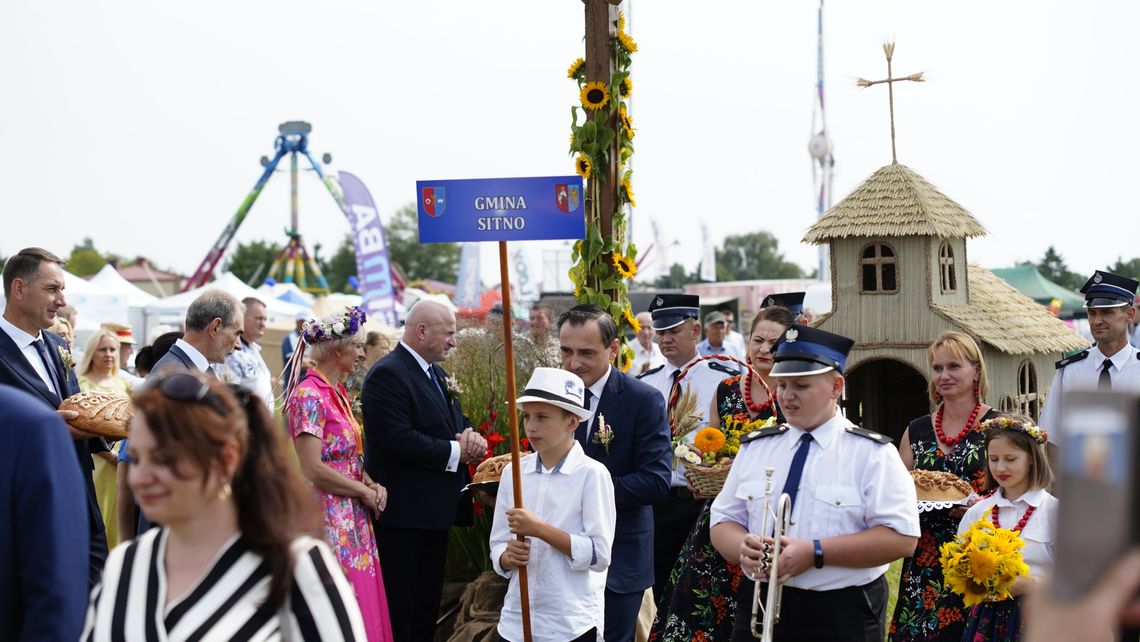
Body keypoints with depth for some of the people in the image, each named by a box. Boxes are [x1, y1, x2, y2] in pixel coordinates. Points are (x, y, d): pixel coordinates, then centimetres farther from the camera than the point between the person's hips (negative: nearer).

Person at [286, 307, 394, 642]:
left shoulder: (338, 393, 12)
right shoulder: (310, 395, -15)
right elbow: (312, 469, -21)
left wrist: (372, 484, 2)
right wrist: (365, 492, -10)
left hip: (351, 520, 9)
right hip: (328, 521, -9)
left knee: (359, 612, 10)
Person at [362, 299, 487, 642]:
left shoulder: (436, 373, 14)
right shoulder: (388, 374, -16)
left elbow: (456, 421, 18)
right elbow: (400, 440, -24)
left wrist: (470, 437, -6)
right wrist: (456, 452, -18)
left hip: (435, 510, 9)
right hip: (402, 513, -9)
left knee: (428, 604, 15)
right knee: (401, 612, -4)